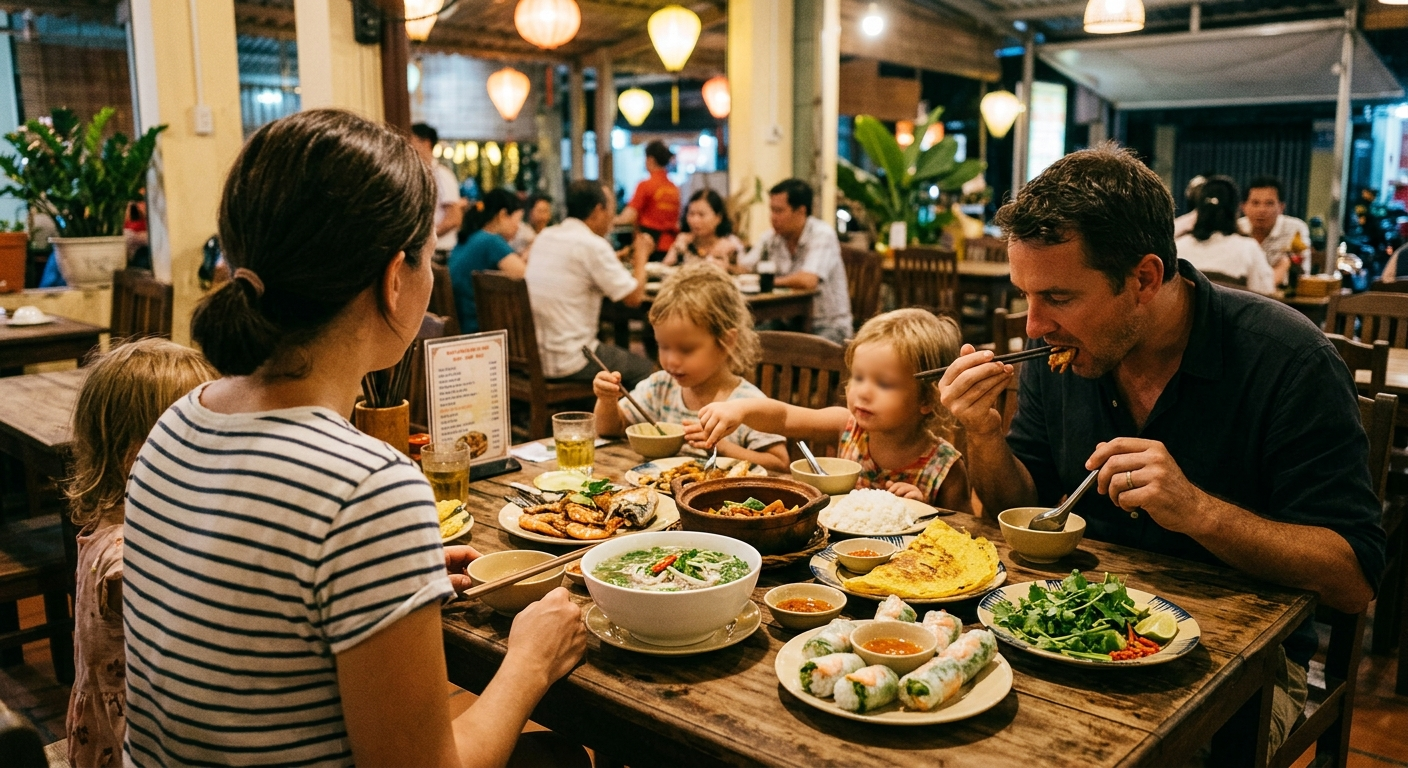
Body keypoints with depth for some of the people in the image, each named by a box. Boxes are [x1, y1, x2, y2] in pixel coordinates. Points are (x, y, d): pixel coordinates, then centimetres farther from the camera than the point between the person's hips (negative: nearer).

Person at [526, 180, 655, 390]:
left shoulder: (545, 236, 8)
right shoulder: (592, 245, -16)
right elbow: (634, 297, -11)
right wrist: (641, 255, 5)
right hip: (567, 363, -8)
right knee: (646, 370, 11)